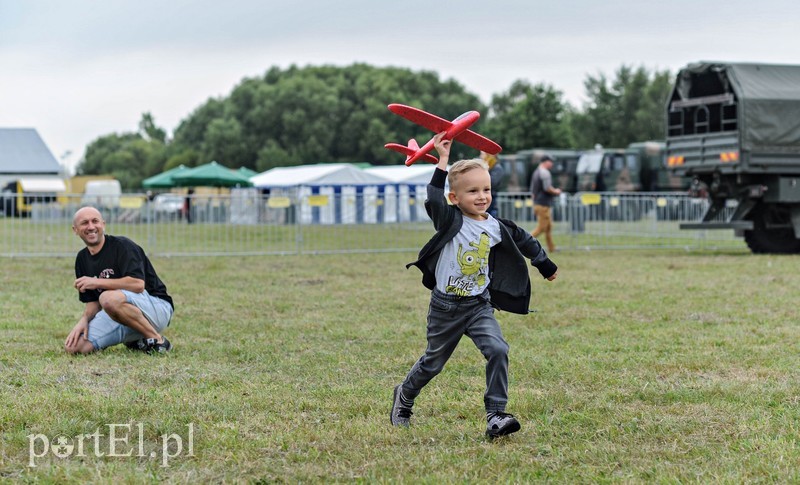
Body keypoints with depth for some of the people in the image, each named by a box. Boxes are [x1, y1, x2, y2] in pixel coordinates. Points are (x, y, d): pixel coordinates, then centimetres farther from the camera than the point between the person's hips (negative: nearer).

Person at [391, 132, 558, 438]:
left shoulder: (496, 228, -1)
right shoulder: (450, 221, -11)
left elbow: (523, 241, 16)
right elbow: (434, 199, -29)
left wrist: (546, 266, 25)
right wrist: (443, 159, -29)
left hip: (479, 306, 2)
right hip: (445, 306, -2)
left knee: (498, 350, -19)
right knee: (433, 362, 13)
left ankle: (496, 416, -16)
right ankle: (404, 397, 41)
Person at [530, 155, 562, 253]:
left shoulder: (536, 172, 16)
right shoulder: (545, 172, -14)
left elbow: (532, 190, 20)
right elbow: (547, 188, -23)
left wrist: (534, 205, 23)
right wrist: (555, 191, -4)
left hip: (537, 203, 10)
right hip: (544, 204, -10)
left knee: (549, 227, 14)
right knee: (541, 227, -7)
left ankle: (551, 248, 17)